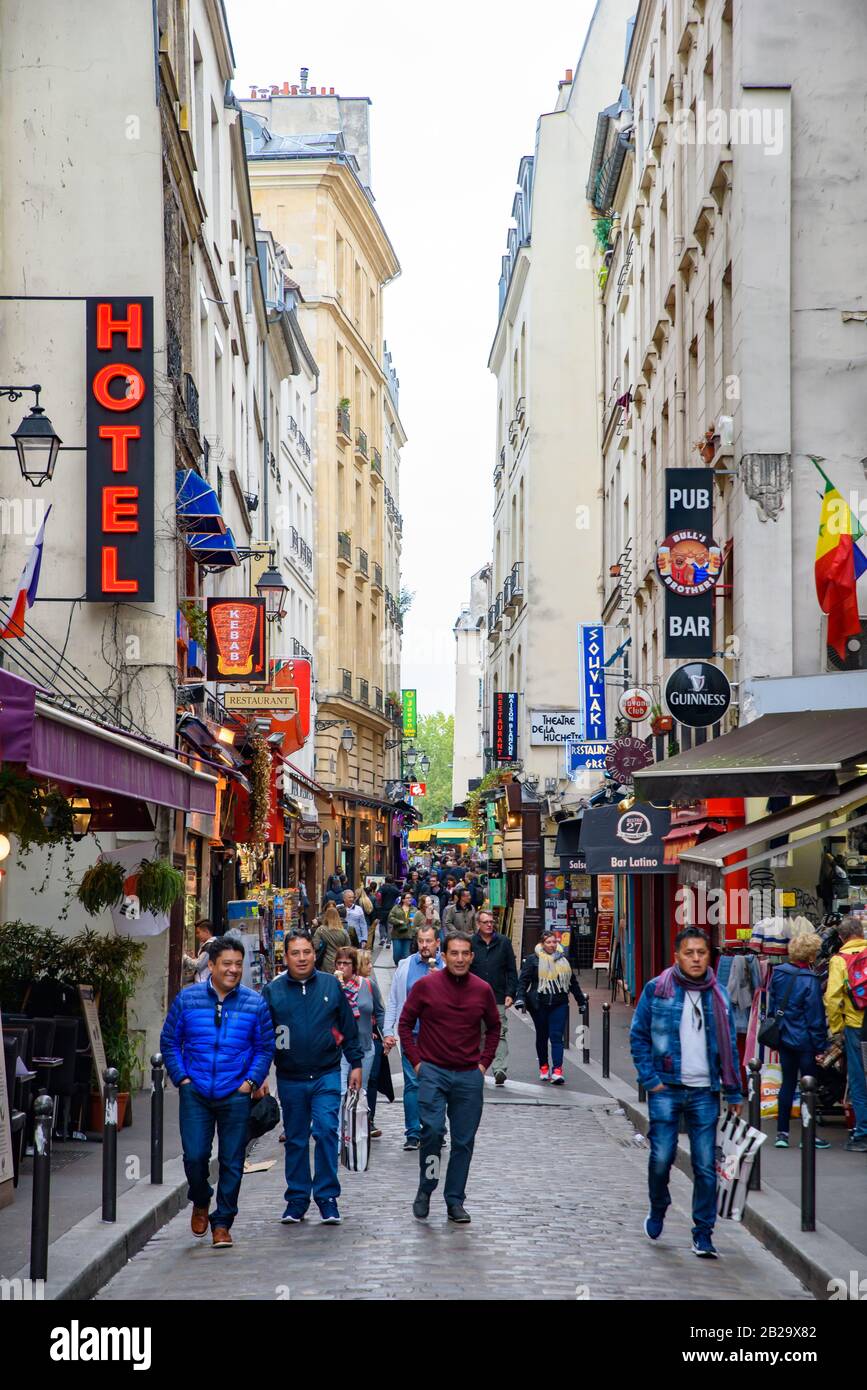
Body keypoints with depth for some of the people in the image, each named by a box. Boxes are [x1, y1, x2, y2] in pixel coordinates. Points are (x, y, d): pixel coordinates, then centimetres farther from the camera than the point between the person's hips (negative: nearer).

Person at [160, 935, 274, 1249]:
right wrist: (182, 1078, 0)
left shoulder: (255, 1003, 2)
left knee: (232, 1162, 3)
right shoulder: (187, 998, 3)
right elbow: (169, 1041, 9)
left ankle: (222, 1223, 16)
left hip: (236, 1095, 0)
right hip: (195, 1093, 0)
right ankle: (200, 1203, 25)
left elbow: (266, 1047, 8)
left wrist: (251, 1081, -4)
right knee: (195, 1155, -6)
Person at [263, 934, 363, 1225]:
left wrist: (356, 1064, 9)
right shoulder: (273, 991, 2)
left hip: (326, 1076, -1)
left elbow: (348, 1027, 10)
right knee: (295, 1140, 9)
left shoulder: (331, 986, 4)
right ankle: (297, 1199, 19)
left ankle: (327, 1197, -3)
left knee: (326, 1131, -12)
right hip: (290, 1079, 1)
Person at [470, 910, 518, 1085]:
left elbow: (511, 971, 7)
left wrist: (510, 994, -2)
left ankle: (500, 1069, -20)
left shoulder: (503, 942, 5)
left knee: (500, 1034, -11)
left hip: (498, 998, -1)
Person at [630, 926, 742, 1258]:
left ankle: (703, 1235, 10)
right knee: (661, 1157, -5)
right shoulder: (657, 990, -1)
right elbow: (638, 1036, 3)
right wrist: (650, 1079, -5)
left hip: (705, 1092, 2)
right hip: (666, 1089, -2)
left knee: (706, 1166, 1)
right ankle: (657, 1211, 25)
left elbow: (729, 1046, 11)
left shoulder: (718, 997, 6)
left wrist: (734, 1093, 8)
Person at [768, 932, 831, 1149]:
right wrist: (820, 1045, -7)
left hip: (784, 1039, 6)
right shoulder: (810, 980, -18)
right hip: (804, 1040, -6)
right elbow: (815, 1016, -14)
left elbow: (772, 1006, 9)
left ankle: (782, 1133, 14)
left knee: (788, 1083, 13)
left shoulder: (778, 974, 0)